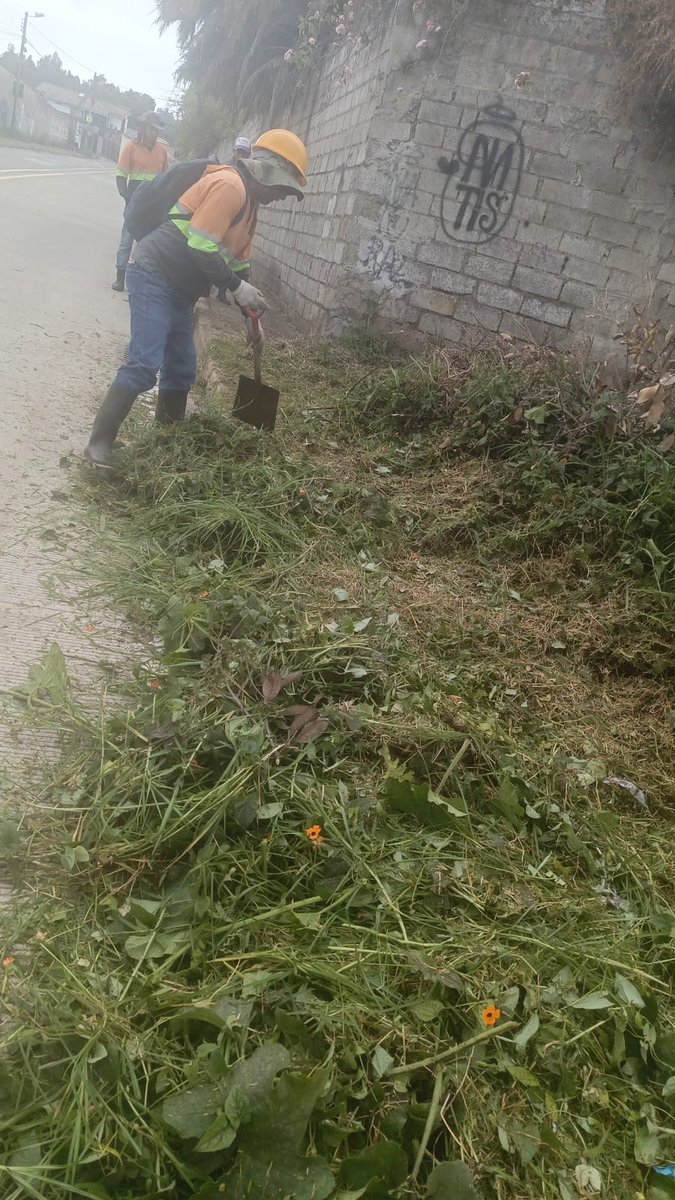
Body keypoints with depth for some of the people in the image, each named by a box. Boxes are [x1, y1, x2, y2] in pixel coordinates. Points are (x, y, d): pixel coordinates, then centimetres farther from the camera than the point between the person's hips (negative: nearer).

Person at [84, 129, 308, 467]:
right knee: (144, 365, -17)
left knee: (182, 367, 12)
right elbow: (200, 247, -22)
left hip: (179, 289, 10)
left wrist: (251, 314, 21)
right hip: (153, 277, -10)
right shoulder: (229, 185, -15)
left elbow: (238, 262, 23)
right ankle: (99, 443, -12)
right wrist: (239, 288, -15)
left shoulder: (248, 201, 18)